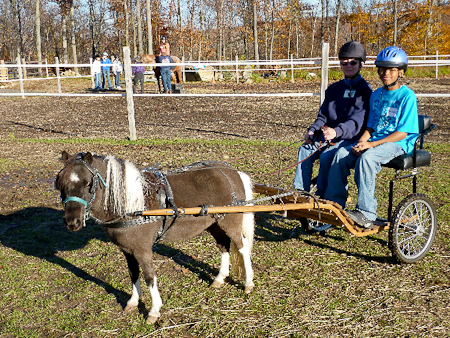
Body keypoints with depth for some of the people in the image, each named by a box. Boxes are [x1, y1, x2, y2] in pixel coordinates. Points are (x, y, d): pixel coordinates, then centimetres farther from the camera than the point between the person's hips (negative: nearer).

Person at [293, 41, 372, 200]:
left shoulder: (364, 90, -2)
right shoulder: (334, 88, 19)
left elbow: (357, 121, -16)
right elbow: (323, 115, 16)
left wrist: (336, 131, -34)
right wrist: (312, 130, -5)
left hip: (351, 138, -6)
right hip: (328, 135, 6)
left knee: (327, 156, -31)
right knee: (305, 151, -19)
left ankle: (321, 197, -19)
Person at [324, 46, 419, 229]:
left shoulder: (407, 96, -6)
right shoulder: (376, 95, 15)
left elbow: (402, 132, -12)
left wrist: (372, 144, -19)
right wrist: (361, 141, -6)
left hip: (399, 144, -6)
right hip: (373, 141, 6)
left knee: (366, 158, -35)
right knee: (341, 154, -19)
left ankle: (366, 213, -30)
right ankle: (334, 204, -14)